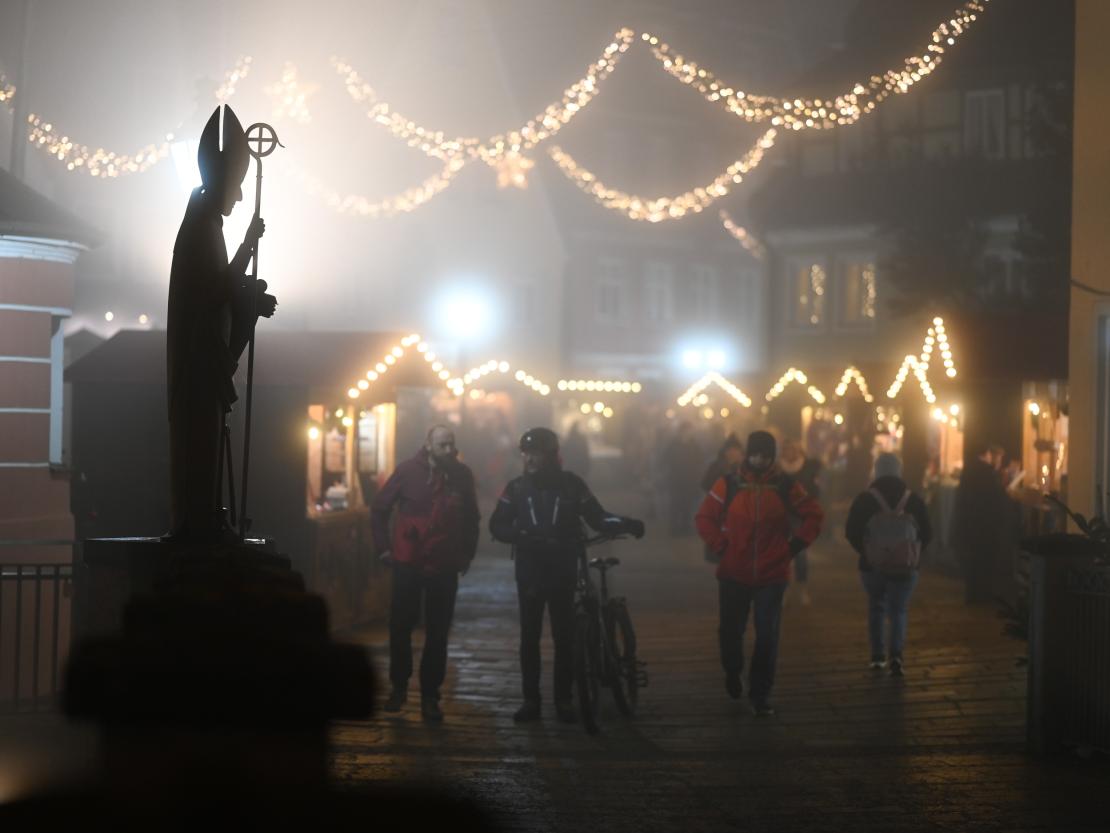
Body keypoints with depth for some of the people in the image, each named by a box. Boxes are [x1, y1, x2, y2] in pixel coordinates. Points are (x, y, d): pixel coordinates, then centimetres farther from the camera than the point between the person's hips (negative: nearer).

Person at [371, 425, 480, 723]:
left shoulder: (462, 475, 0)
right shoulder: (408, 471, -6)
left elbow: (472, 518, 13)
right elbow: (380, 508, 2)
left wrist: (467, 554, 10)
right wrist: (384, 548, 0)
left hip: (445, 567, 1)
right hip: (408, 563, -1)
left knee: (438, 634, 4)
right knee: (400, 627, 8)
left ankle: (430, 696, 11)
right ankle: (398, 686, 24)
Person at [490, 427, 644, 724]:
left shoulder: (571, 484, 0)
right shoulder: (517, 487, 3)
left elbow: (597, 518, 1)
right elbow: (497, 525, 0)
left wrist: (626, 524, -17)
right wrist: (521, 535, -20)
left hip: (563, 568, -1)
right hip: (529, 568, 1)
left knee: (564, 634, 0)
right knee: (529, 635, 1)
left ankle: (564, 699, 8)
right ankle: (530, 699, 7)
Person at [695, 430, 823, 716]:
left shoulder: (786, 487, -1)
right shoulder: (728, 485, -2)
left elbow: (814, 515, 9)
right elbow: (704, 517, 6)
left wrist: (793, 546, 1)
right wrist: (721, 545, -4)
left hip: (772, 576, 0)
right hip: (733, 574, 0)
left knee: (767, 636, -3)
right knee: (731, 630, 9)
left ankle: (761, 694, 8)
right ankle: (732, 672, 39)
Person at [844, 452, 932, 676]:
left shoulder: (864, 499, -5)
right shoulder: (913, 500, -1)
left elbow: (851, 532, -6)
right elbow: (927, 534, 0)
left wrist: (865, 551, 9)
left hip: (872, 564, 0)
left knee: (876, 607, 18)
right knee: (899, 610, 5)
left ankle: (878, 656, 17)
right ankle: (896, 654, -17)